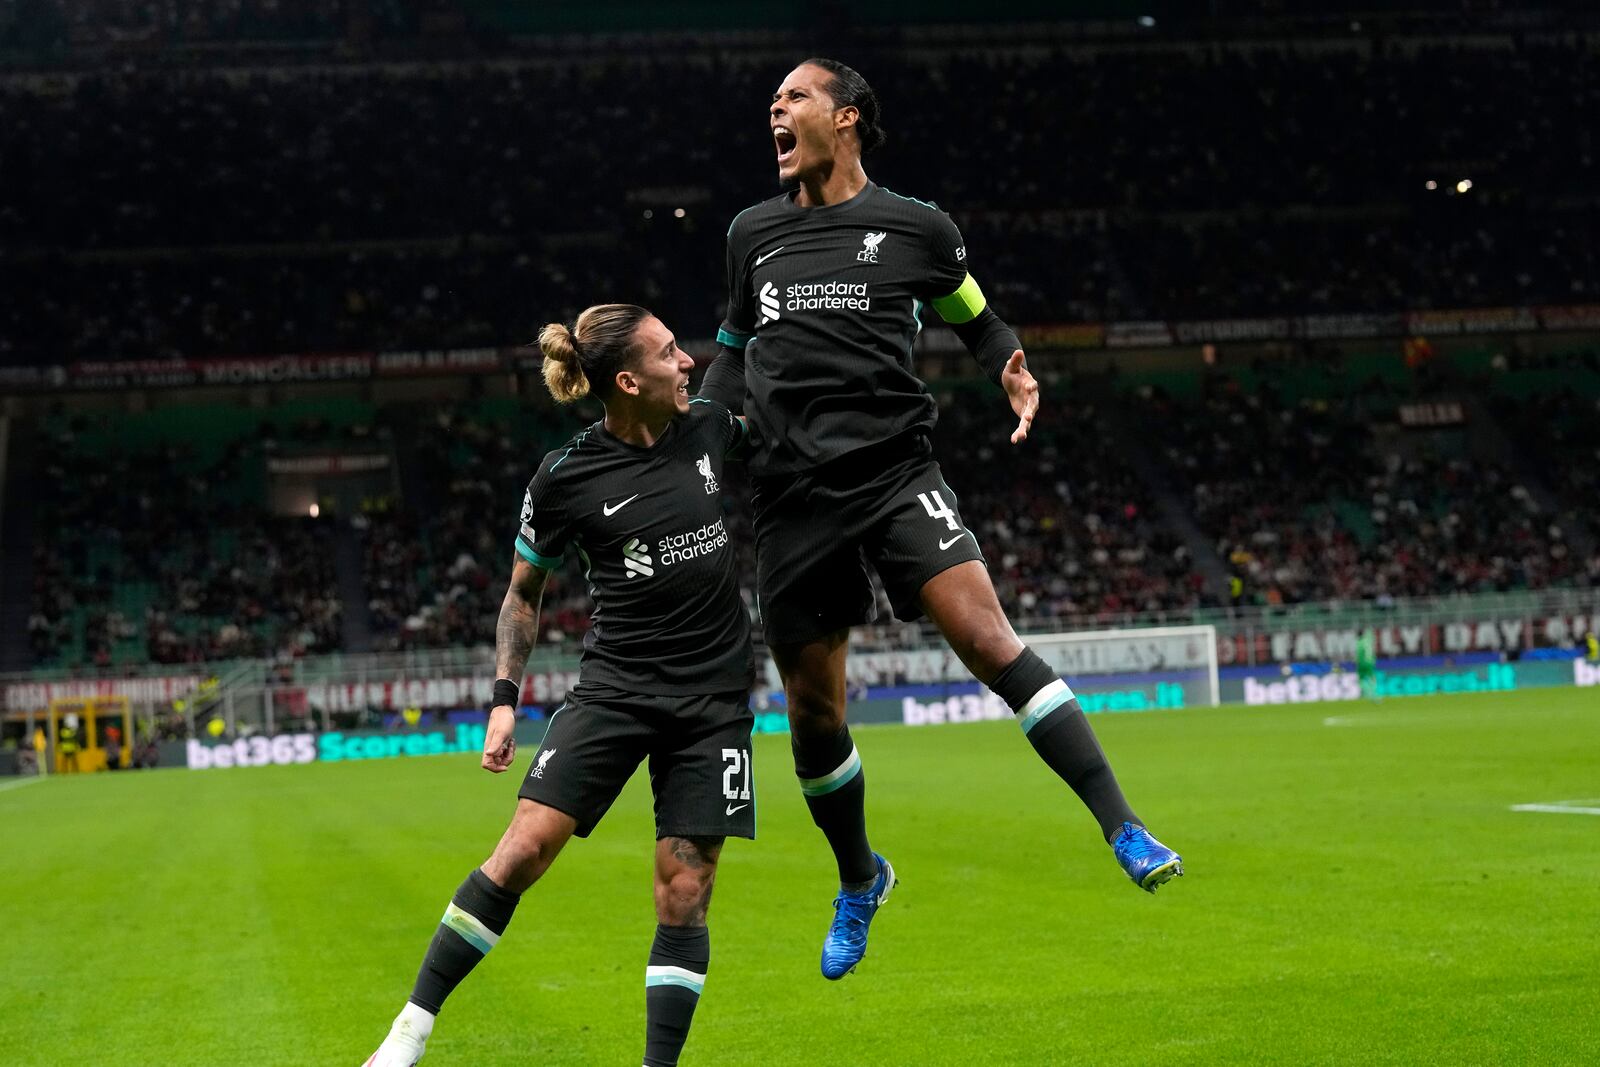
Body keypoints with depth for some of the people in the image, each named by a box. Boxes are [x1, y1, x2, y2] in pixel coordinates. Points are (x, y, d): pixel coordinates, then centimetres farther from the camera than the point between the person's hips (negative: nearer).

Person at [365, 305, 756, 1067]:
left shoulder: (712, 430, 1)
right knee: (526, 845, -14)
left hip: (713, 696, 3)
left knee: (684, 896, -2)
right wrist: (504, 700, -1)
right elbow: (523, 594, 5)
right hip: (614, 685, -2)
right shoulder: (565, 479, -8)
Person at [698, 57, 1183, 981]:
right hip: (792, 494, 3)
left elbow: (978, 318, 19)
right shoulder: (753, 234, 13)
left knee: (986, 635, -21)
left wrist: (1015, 372, -1)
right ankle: (859, 880, 31)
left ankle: (1123, 827, -19)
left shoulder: (916, 228, 5)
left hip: (894, 470, -3)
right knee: (812, 709, 7)